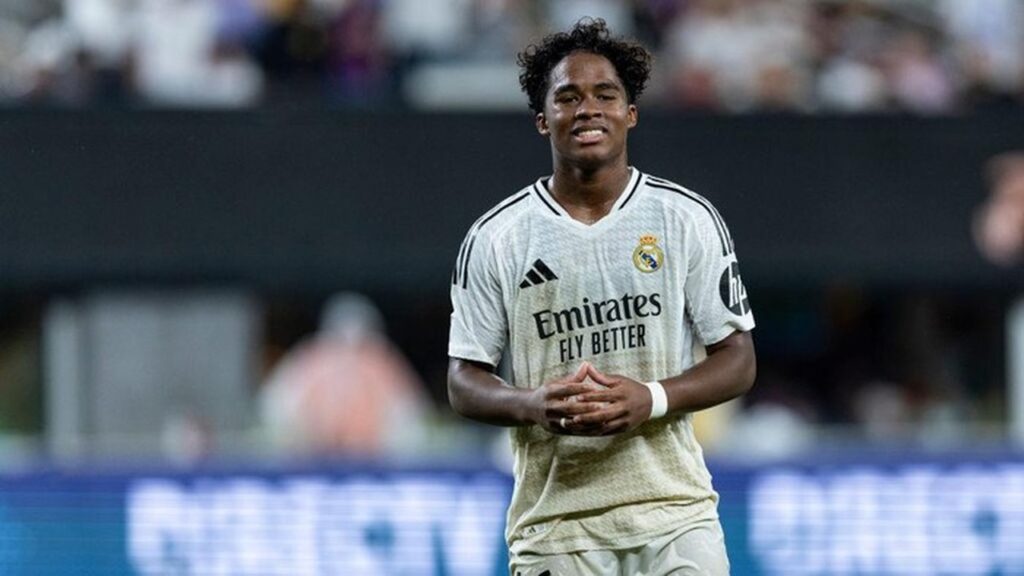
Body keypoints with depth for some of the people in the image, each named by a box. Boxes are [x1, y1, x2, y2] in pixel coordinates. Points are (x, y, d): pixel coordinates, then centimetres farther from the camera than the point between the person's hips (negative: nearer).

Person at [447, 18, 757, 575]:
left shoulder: (688, 218, 5)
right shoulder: (495, 238, 4)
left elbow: (738, 360, 5)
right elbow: (464, 383, 5)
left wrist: (651, 399, -13)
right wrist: (536, 404, -16)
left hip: (675, 514, 0)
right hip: (552, 524, 0)